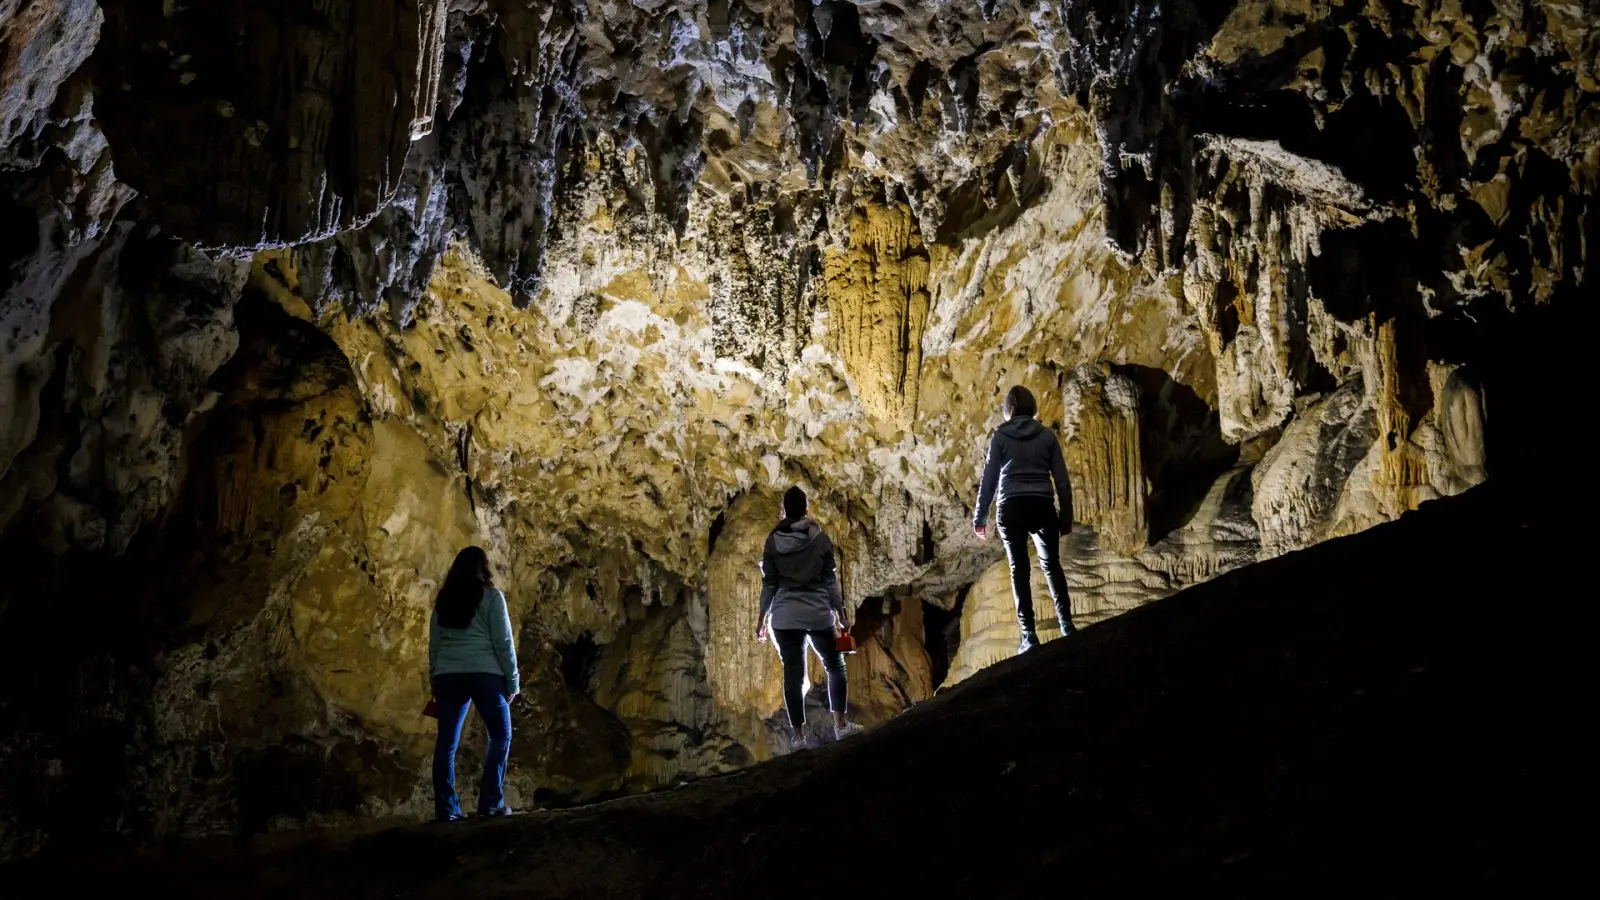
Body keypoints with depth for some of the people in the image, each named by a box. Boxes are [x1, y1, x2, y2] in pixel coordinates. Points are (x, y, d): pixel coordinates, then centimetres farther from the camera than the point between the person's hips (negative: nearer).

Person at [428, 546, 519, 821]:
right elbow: (503, 642, -2)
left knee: (446, 742, 6)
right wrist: (512, 681, 3)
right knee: (500, 735, 8)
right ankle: (491, 802, 0)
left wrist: (434, 681, 21)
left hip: (447, 676, 4)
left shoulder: (443, 599, 14)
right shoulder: (491, 596, 2)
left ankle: (445, 807, 4)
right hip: (484, 674, -4)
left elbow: (434, 644, 16)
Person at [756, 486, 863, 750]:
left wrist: (762, 618, 9)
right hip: (818, 614, -1)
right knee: (835, 667, 16)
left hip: (785, 616, 1)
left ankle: (798, 735, 3)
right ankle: (840, 725, 10)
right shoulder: (820, 539, -1)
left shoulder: (773, 541, 1)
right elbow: (830, 581, 0)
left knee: (793, 674, 4)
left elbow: (769, 583, 1)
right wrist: (840, 615, 6)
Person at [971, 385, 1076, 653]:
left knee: (1019, 569, 5)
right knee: (1051, 565, 17)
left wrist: (980, 517, 6)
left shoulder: (1000, 437, 1)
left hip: (1011, 509, -1)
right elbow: (1062, 479, 5)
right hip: (1043, 508, 1)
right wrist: (1066, 515, 11)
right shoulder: (1047, 435, 5)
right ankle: (1066, 624, 11)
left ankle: (1029, 634, 0)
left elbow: (989, 479, 0)